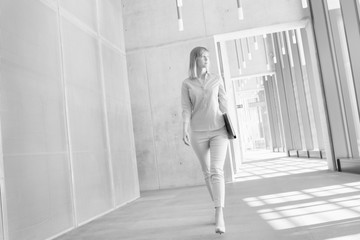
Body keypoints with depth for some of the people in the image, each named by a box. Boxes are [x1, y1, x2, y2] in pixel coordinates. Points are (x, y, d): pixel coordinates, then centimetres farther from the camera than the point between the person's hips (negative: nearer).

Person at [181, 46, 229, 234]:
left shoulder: (217, 80, 6)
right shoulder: (187, 84, 3)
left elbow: (224, 105, 8)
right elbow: (186, 109, -4)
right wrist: (185, 131, -16)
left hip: (218, 131, 0)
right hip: (198, 133, 1)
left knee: (217, 171, -15)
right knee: (207, 172, 9)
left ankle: (219, 217, -18)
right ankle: (218, 207, 27)